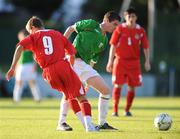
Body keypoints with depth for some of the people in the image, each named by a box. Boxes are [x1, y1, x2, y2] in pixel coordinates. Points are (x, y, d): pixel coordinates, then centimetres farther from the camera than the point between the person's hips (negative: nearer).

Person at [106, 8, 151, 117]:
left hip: (134, 62, 2)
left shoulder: (140, 31, 1)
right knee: (118, 85, -7)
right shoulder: (120, 29, -2)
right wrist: (110, 61, -3)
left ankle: (127, 110, 14)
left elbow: (146, 47, 6)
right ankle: (115, 110, -3)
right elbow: (113, 45, 1)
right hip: (120, 60, -2)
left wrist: (147, 61, -2)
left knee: (132, 87, 2)